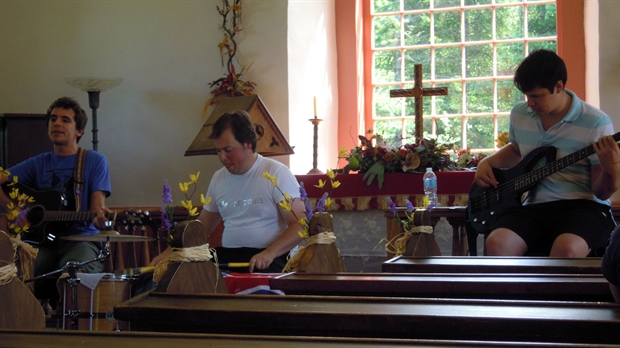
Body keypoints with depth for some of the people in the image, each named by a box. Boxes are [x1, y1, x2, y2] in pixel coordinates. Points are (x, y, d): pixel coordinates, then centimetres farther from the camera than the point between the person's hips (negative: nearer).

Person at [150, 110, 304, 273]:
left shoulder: (277, 173, -4)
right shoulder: (218, 178, 15)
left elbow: (300, 225, -9)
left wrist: (269, 253, -24)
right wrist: (170, 252, 10)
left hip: (265, 260, -6)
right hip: (228, 255, 6)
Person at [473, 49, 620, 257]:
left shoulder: (596, 123, -9)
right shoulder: (519, 114, 8)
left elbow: (602, 192, -5)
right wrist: (486, 163, 13)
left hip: (582, 205, -4)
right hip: (535, 206, 4)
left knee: (567, 248, -38)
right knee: (497, 244, -28)